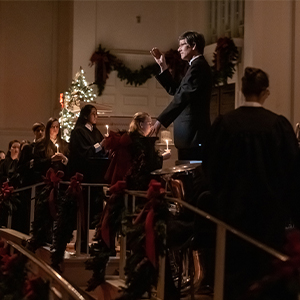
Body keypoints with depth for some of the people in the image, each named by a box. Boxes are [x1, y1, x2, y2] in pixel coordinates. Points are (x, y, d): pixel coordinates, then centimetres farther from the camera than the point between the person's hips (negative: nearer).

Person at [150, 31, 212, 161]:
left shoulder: (198, 66, -12)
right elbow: (175, 90, 24)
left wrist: (160, 121, -22)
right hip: (192, 132, 10)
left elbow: (182, 97, -21)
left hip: (192, 132, -10)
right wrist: (163, 66, 18)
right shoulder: (198, 66, 21)